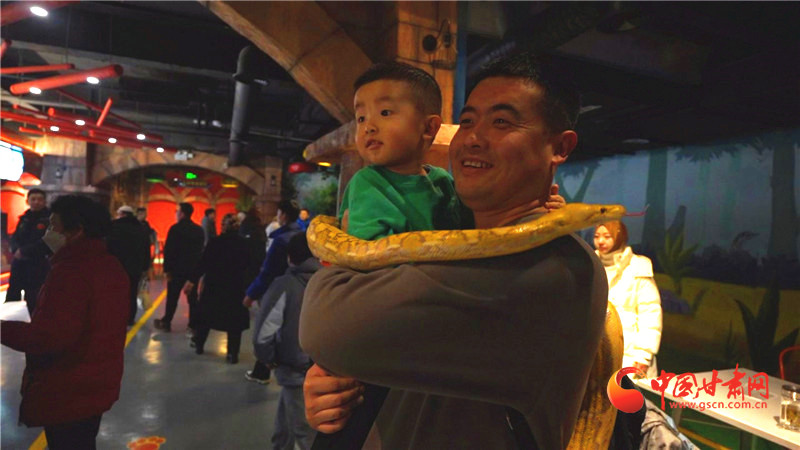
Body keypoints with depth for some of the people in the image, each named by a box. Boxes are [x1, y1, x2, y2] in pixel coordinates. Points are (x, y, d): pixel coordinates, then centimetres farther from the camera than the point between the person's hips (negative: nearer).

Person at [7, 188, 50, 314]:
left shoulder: (49, 219, -9)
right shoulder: (25, 218, 11)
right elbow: (14, 237, 12)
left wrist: (24, 251, -14)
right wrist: (16, 250, -8)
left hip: (38, 266, -6)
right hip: (19, 263, 6)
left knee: (32, 300, 0)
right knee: (11, 296, 11)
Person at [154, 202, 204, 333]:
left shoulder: (175, 229, -11)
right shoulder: (199, 230, 6)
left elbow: (168, 250, -12)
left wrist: (167, 269, -8)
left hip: (178, 269, -4)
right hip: (194, 269, 4)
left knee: (172, 297, 7)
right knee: (193, 298, 6)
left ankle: (166, 322, 17)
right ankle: (193, 325, 8)